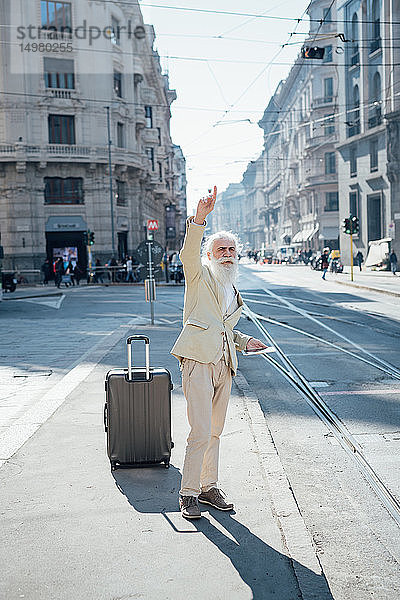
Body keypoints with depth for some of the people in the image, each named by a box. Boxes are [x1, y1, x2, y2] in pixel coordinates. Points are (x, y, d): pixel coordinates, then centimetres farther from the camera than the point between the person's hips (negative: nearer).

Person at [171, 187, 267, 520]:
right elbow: (189, 253, -18)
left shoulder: (233, 292, 24)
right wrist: (199, 219, -31)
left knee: (215, 431, 12)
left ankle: (209, 486, 24)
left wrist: (245, 341, 15)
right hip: (198, 361, -7)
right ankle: (188, 493, 2)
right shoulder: (200, 275, 4)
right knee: (201, 432, -10)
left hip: (223, 364, 7)